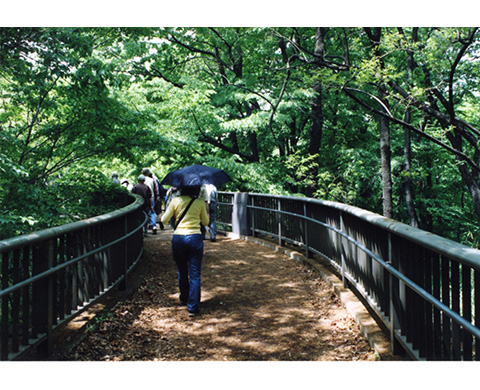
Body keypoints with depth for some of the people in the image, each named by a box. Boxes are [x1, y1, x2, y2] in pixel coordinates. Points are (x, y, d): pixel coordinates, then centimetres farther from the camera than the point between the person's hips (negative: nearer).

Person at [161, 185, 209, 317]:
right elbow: (206, 222, 11)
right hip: (195, 238, -1)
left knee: (182, 272, 20)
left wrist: (171, 212, 21)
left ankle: (184, 299, 38)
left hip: (178, 239, 1)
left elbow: (164, 220, 2)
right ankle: (193, 307, 0)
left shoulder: (175, 201, -1)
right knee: (195, 275, 3)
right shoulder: (200, 203, 0)